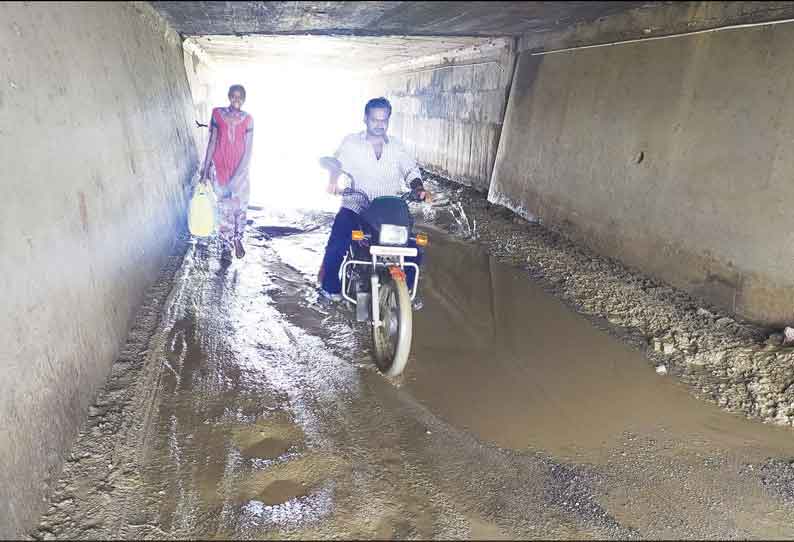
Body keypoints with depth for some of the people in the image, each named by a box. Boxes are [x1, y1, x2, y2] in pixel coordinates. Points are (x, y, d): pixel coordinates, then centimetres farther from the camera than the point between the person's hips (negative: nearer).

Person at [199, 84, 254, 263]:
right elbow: (212, 142, 1)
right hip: (220, 168, 0)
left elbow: (248, 150, -6)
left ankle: (237, 239, 30)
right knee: (224, 209, 6)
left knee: (240, 207, 6)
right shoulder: (217, 114, -2)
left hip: (240, 170, 0)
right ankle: (226, 246, 18)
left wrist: (237, 177, -12)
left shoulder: (248, 119, -4)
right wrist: (205, 168, 0)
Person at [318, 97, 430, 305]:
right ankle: (330, 286, 2)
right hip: (355, 208, -2)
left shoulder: (396, 147, 13)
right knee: (337, 245, -24)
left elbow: (411, 169, 5)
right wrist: (334, 179, -25)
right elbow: (337, 161, -3)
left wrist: (419, 189, -16)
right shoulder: (352, 142, 7)